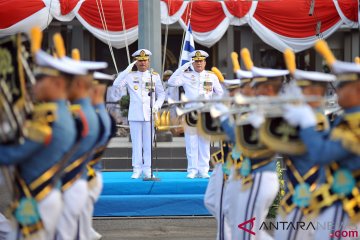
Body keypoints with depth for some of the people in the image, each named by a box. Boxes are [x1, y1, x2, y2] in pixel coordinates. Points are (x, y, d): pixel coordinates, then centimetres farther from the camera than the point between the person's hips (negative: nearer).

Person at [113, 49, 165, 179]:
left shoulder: (154, 76, 8)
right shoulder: (130, 76, 5)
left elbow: (161, 94, 12)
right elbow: (116, 84, -9)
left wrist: (157, 105, -6)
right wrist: (127, 70, -12)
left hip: (149, 114, 1)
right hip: (135, 114, -1)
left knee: (148, 142, 3)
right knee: (136, 143, 1)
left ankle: (147, 169, 9)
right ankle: (137, 170, 6)